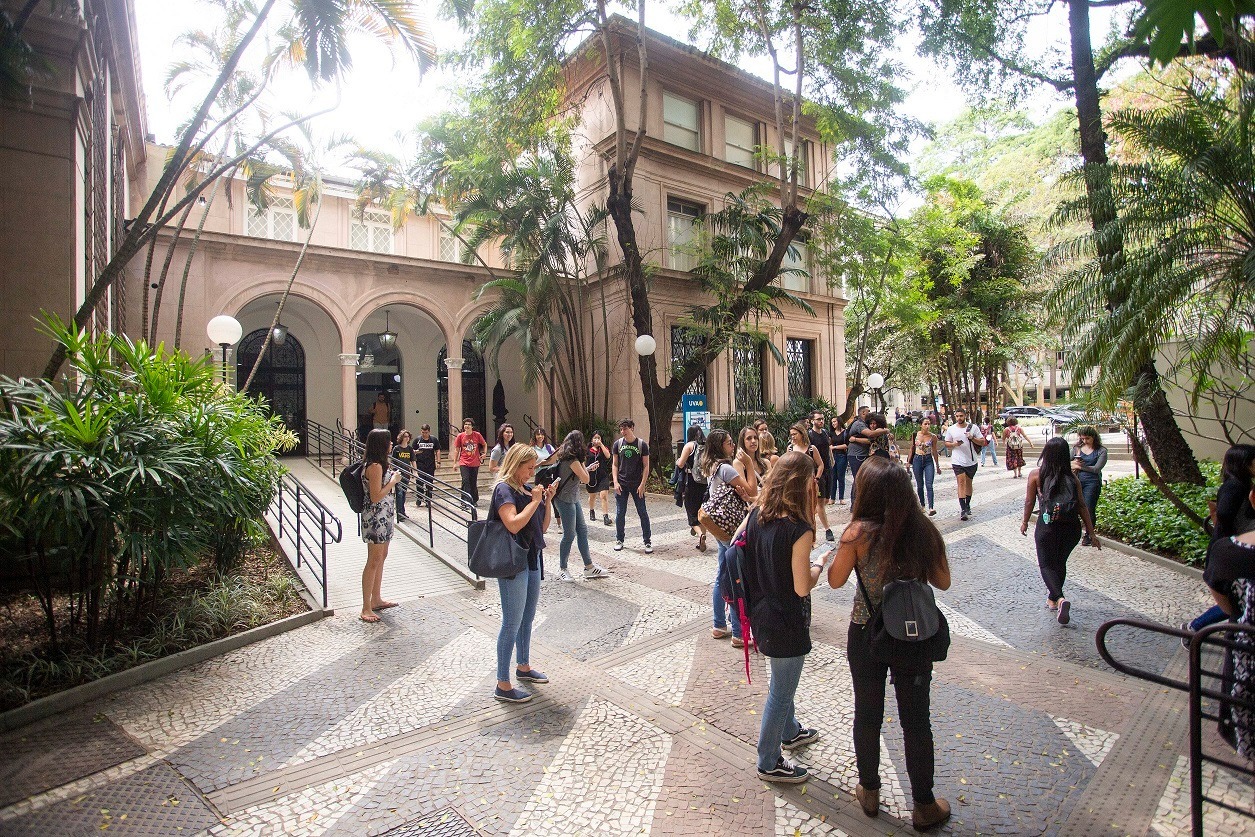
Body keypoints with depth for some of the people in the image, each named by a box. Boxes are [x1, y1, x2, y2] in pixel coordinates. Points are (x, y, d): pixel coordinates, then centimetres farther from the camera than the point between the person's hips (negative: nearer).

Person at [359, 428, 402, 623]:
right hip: (376, 518, -10)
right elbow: (376, 497, -22)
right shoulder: (375, 467, -19)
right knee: (374, 561, -4)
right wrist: (393, 481, -14)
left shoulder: (380, 464, 10)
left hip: (385, 517, 10)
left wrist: (392, 476, 6)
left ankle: (376, 600, 27)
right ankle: (366, 608, 4)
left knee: (381, 558, 16)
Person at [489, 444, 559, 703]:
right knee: (512, 624, -1)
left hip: (532, 559, 8)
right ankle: (503, 685, 9)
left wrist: (548, 500, 0)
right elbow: (513, 524, -26)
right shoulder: (504, 490, -13)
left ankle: (523, 666, 38)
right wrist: (535, 501, -19)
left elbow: (543, 526, 12)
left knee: (527, 618, 20)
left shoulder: (529, 489, 9)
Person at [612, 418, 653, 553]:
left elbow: (646, 466, -2)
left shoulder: (642, 444, -4)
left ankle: (647, 542, 12)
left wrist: (642, 484, -10)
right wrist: (615, 482, -4)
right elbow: (614, 464, 7)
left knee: (643, 513, 3)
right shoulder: (618, 444, 2)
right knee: (620, 514, 7)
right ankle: (619, 540, 21)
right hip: (621, 485, 2)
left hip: (637, 485, -2)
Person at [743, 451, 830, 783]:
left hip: (762, 612, 8)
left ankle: (790, 732, 53)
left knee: (783, 680, 30)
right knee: (781, 691, 12)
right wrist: (819, 565, -4)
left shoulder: (756, 516, -6)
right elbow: (802, 588, -22)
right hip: (786, 622, -8)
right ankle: (769, 763, 29)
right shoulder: (799, 530, -26)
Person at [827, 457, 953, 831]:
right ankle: (924, 805, 33)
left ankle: (869, 791, 36)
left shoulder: (859, 532, -20)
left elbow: (836, 580, -8)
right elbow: (943, 582, 0)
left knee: (867, 712, 18)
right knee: (915, 718, 17)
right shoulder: (924, 529, -13)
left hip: (866, 634, -1)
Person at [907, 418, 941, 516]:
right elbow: (912, 449, 9)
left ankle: (931, 508, -17)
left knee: (929, 485, -12)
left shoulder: (933, 437, -4)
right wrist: (908, 461, 8)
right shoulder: (915, 434, -2)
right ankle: (922, 505, 25)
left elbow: (934, 452, 6)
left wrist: (937, 465, 10)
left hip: (928, 460, -1)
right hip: (917, 460, 1)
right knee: (920, 485, 10)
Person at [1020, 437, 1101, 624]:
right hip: (1072, 527, 4)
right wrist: (1091, 533, 6)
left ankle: (1060, 599, -16)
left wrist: (1025, 522, 14)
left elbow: (1029, 501, 0)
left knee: (1047, 564, 8)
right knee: (1060, 562, 22)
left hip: (1048, 526, -4)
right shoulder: (1072, 477, 3)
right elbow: (1082, 506, 1)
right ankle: (1053, 598, 37)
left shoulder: (1036, 474, -4)